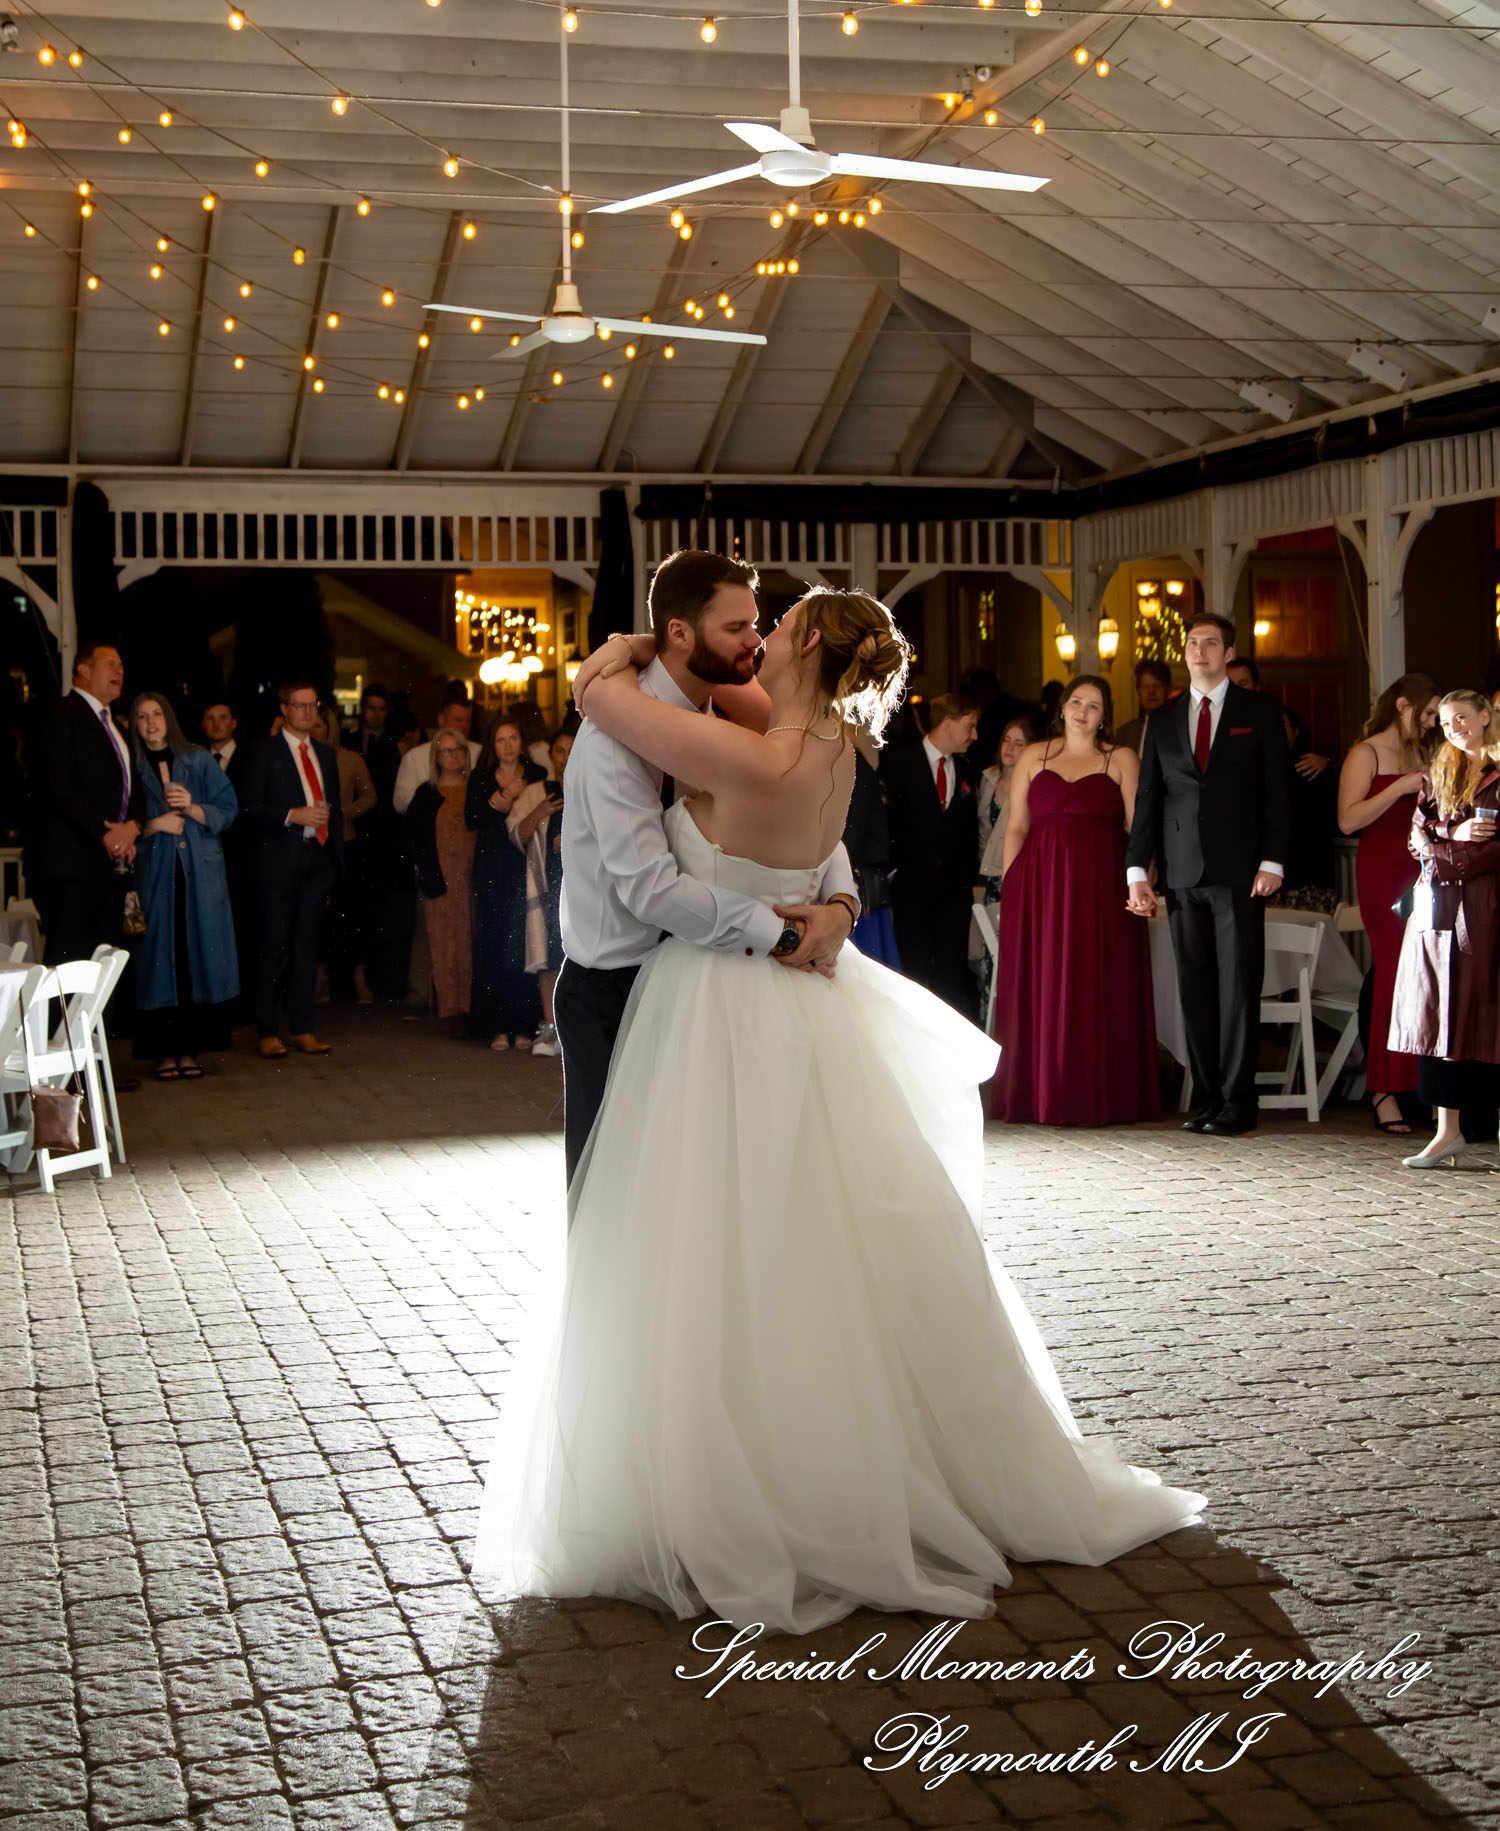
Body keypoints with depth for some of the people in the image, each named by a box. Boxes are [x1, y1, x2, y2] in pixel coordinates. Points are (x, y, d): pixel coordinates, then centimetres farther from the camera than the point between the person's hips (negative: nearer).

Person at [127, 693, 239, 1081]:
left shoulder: (200, 760, 9)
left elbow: (228, 809, 4)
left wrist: (193, 808, -11)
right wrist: (152, 825, -11)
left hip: (200, 871, 1)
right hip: (154, 871, -1)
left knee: (198, 955, -1)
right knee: (160, 959, -2)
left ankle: (191, 1049, 4)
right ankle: (166, 1051, 2)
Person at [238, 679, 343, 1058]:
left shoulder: (325, 754, 18)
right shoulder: (265, 753, 0)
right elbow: (249, 805, -7)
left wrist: (335, 849, 12)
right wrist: (292, 816, -17)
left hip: (318, 859, 5)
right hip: (281, 860, -5)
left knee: (307, 947, 6)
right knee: (275, 946, -4)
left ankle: (302, 1029, 10)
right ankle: (267, 1031, 2)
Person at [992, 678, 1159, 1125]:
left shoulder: (1121, 759, 7)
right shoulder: (1033, 757, 13)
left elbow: (1138, 827, 1)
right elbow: (1016, 827, 9)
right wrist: (1009, 888, 0)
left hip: (1100, 888, -2)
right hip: (1040, 886, 2)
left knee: (1099, 992, -1)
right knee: (1042, 990, 2)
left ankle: (1100, 1098, 4)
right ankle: (1043, 1095, 8)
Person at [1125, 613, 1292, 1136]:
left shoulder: (1260, 712, 7)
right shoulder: (1163, 721, 16)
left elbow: (1278, 791, 2)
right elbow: (1147, 799, 13)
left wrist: (1271, 861, -8)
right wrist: (1137, 869, 4)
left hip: (1239, 871, -3)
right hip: (1184, 873, 3)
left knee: (1238, 987, -4)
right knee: (1195, 990, 3)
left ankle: (1237, 1102, 0)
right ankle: (1207, 1098, 8)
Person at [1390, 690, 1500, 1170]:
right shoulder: (1438, 773, 17)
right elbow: (1419, 834, 11)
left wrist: (1443, 853, -6)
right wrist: (1456, 834, -5)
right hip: (1439, 906, 4)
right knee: (1441, 1013, 0)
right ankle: (1449, 1131, 1)